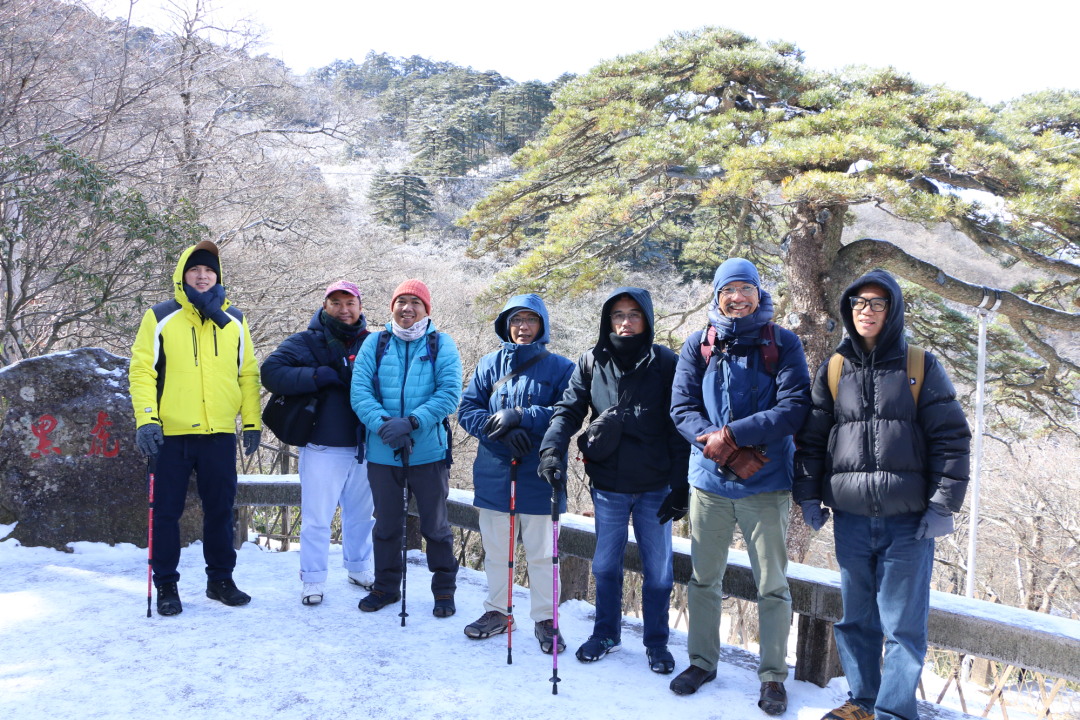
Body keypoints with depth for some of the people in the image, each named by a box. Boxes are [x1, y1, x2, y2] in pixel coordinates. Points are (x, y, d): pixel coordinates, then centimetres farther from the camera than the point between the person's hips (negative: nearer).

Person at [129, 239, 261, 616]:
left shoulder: (234, 320, 11)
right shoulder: (160, 317, 2)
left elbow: (248, 374, 13)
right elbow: (142, 370, -2)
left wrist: (252, 422, 7)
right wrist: (145, 419, -12)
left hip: (220, 433, 2)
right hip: (171, 433, -2)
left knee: (220, 509, 10)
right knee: (167, 511, 5)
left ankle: (220, 579, 24)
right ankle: (166, 586, 18)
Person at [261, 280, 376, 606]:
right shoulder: (305, 342, -1)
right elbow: (271, 372, -12)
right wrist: (320, 375, -21)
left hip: (364, 446, 3)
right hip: (322, 447, -3)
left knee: (361, 513, 16)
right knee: (317, 517, 2)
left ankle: (358, 568, 35)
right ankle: (313, 579, 17)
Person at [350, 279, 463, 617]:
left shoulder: (441, 345, 0)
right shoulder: (375, 343, 5)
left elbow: (450, 393, -11)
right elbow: (360, 391, -4)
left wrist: (411, 422, -22)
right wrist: (383, 424, -20)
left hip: (428, 451, -2)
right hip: (382, 452, 2)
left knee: (435, 524, 8)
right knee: (386, 523, 16)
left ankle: (444, 588, 25)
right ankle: (386, 586, 33)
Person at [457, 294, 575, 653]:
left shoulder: (559, 367, -1)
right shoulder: (490, 364, 8)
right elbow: (467, 410, 2)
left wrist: (521, 416, -22)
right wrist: (501, 430, -16)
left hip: (539, 475, -3)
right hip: (494, 473, 3)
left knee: (541, 553, 4)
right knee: (495, 549, 13)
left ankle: (545, 619, 19)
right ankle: (498, 612, 30)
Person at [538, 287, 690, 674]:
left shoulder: (665, 363, -5)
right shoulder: (592, 363, 2)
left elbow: (680, 428, -5)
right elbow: (568, 410, -1)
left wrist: (681, 486, -8)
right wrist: (552, 449, -20)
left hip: (655, 487, -2)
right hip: (608, 485, 2)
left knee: (658, 569, 9)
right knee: (605, 564, 15)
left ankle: (657, 642, 28)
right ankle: (606, 634, 34)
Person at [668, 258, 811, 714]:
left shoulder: (782, 344, -1)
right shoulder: (698, 346, 6)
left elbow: (794, 407, -10)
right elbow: (682, 408, -1)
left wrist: (731, 434, -20)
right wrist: (730, 452, -16)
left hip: (765, 485, -2)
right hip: (709, 481, 2)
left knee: (772, 586, 4)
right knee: (703, 579, 12)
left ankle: (773, 675, 19)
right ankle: (702, 662, 29)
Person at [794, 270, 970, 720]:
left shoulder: (921, 367, 2)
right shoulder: (833, 370, 9)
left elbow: (951, 438, 0)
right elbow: (811, 437, 12)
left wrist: (943, 504, -6)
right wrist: (808, 496, 5)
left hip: (909, 521, -3)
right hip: (850, 518, 3)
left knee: (903, 623, 0)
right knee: (856, 618, 12)